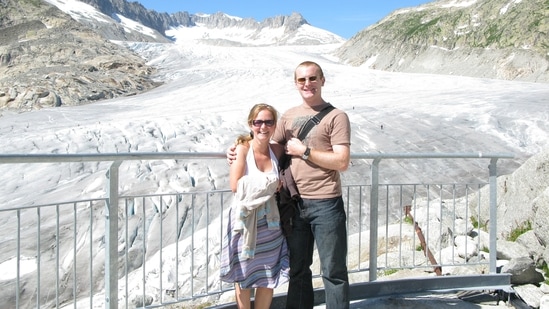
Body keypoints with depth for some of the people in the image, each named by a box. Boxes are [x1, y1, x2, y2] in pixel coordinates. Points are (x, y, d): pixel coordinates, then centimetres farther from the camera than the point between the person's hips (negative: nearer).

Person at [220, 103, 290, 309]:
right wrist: (269, 184, -16)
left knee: (268, 276, 12)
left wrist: (281, 186, -6)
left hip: (269, 221, 4)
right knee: (243, 276, 10)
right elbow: (235, 185, -17)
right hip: (246, 220, -4)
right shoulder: (243, 149, -10)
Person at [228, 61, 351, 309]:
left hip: (325, 204, -5)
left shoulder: (336, 117, -6)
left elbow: (342, 162, -15)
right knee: (297, 269, 18)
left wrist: (304, 150, -14)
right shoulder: (289, 116, 10)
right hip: (295, 203, 5)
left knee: (333, 271, 7)